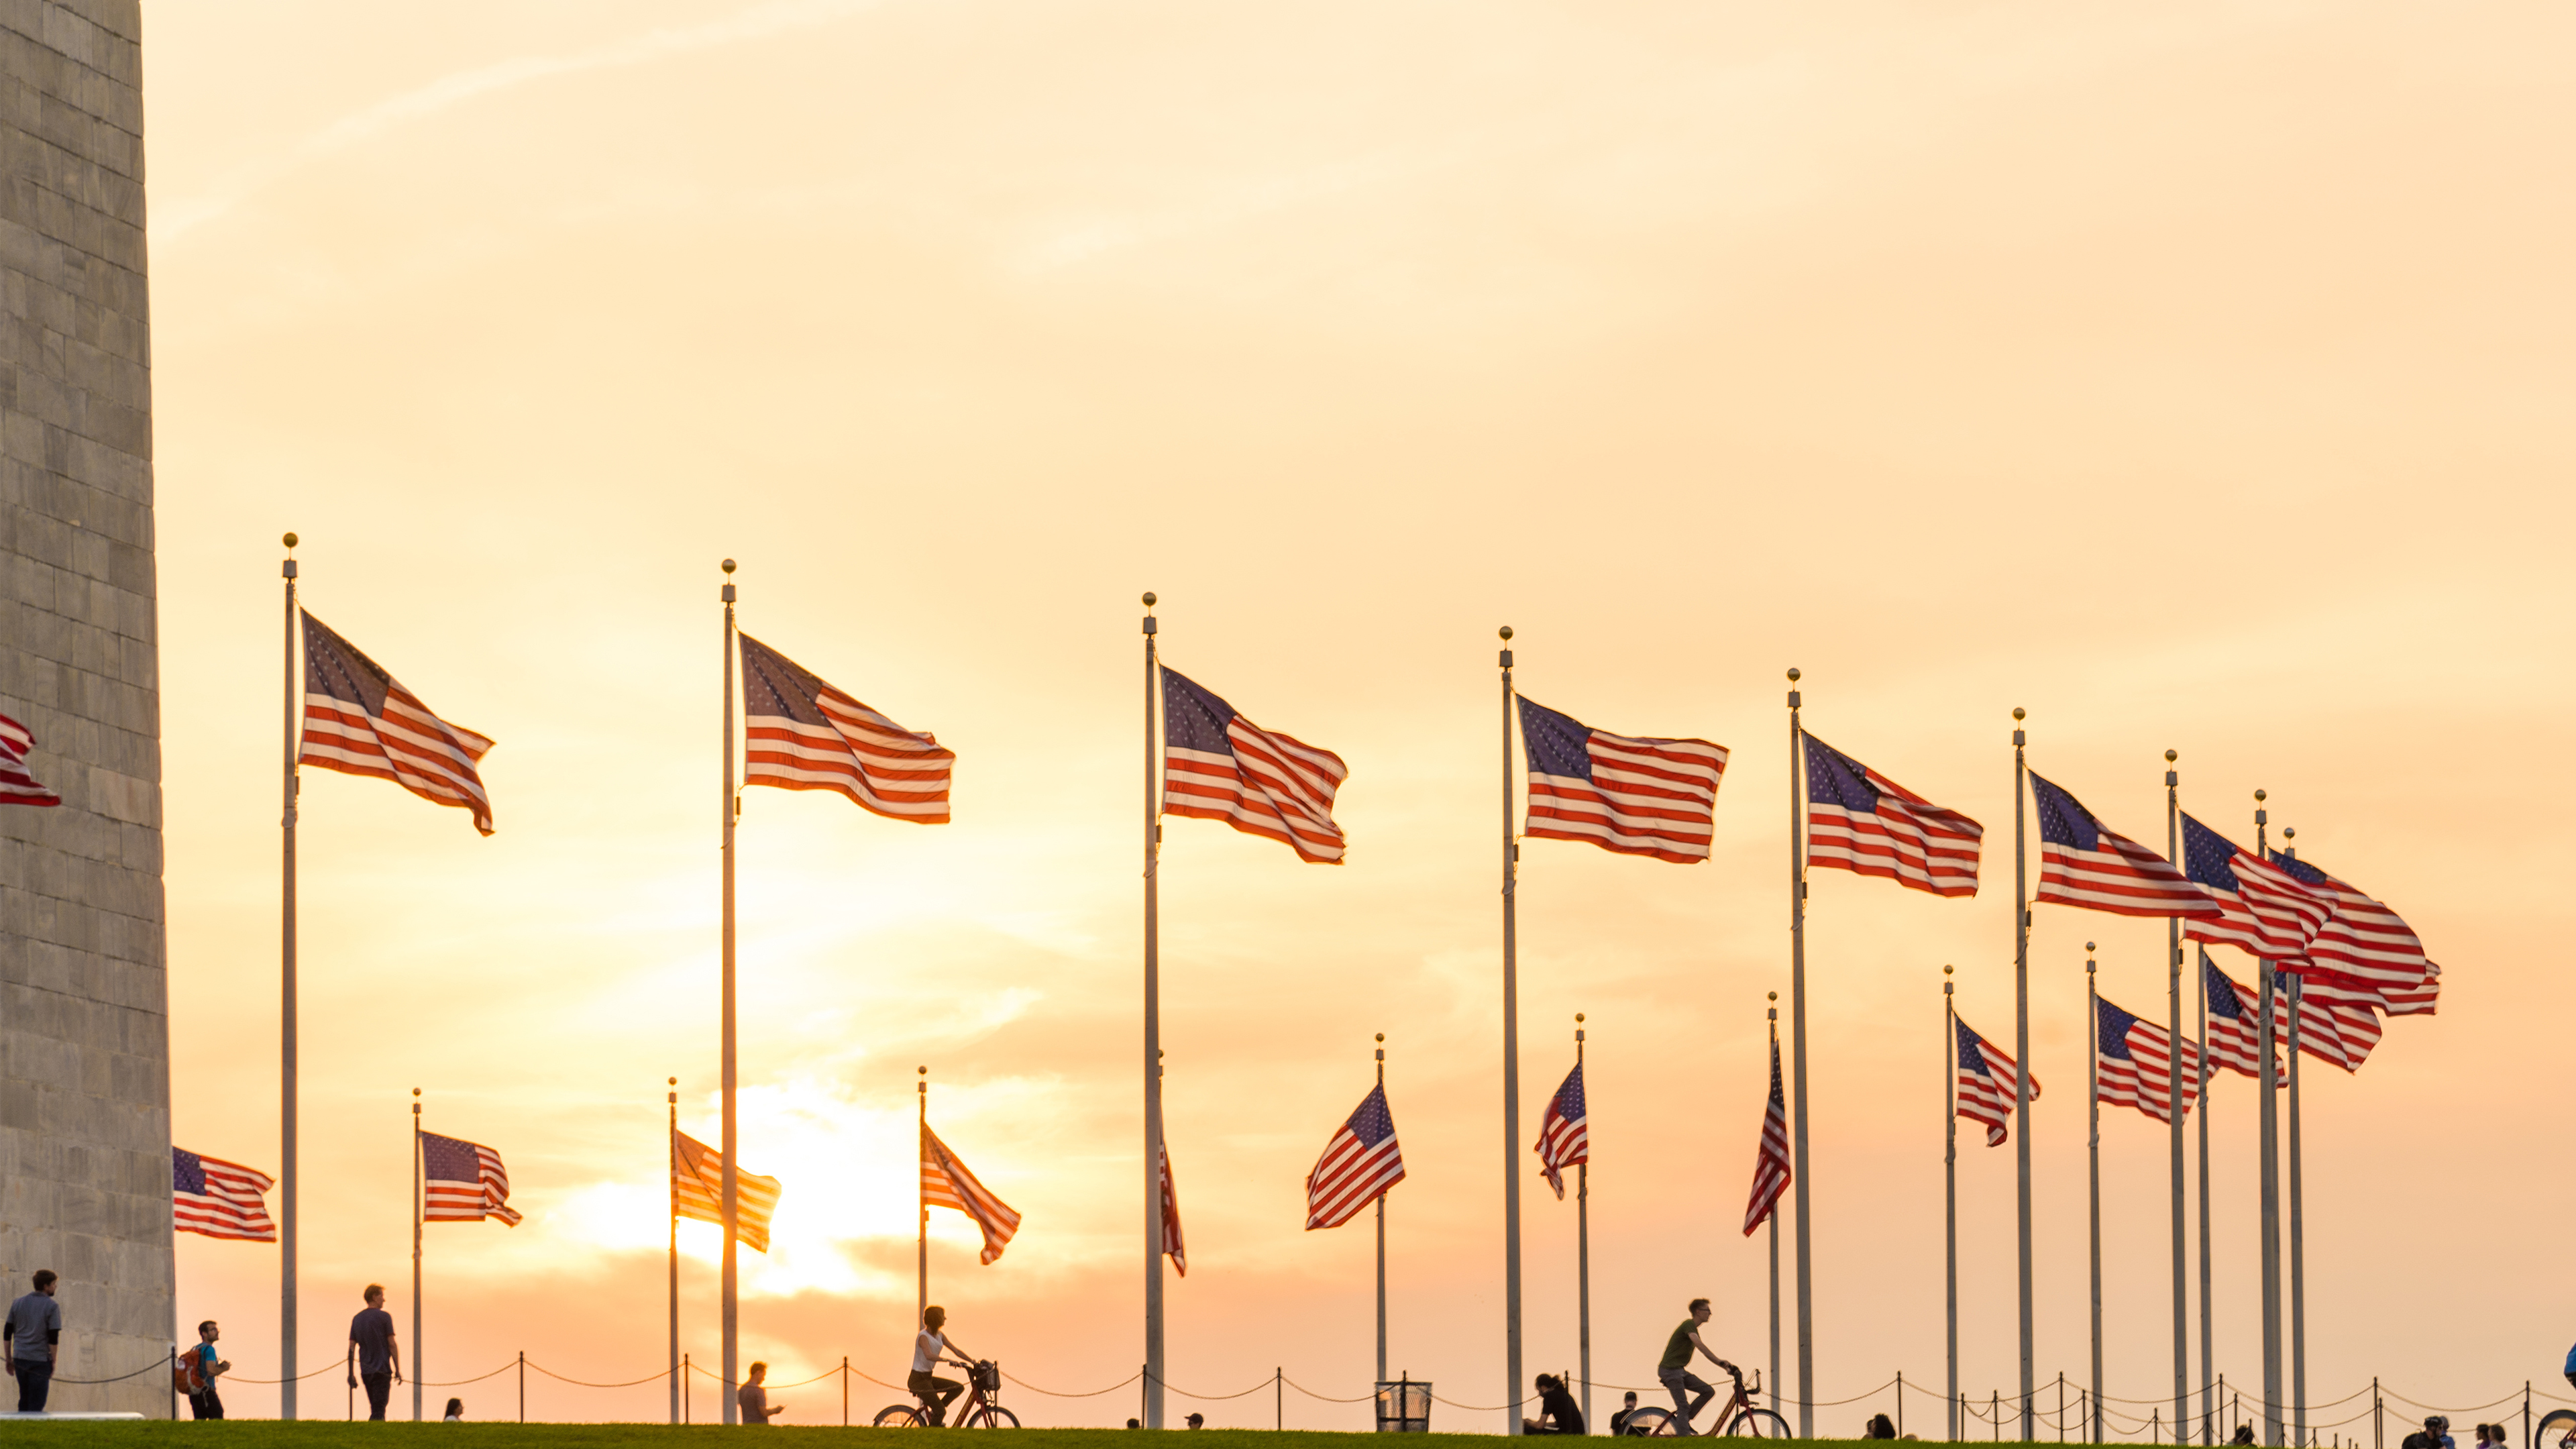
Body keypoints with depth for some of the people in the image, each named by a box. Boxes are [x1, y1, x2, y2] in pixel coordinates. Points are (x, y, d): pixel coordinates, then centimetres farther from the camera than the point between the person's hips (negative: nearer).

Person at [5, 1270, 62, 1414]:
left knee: (24, 1399, 17)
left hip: (20, 1359, 5)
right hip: (40, 1359, -5)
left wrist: (9, 1359, 14)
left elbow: (7, 1333, 8)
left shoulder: (18, 1304, 8)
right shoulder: (52, 1307, -8)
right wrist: (53, 1362, -3)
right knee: (37, 1403, 0)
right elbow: (54, 1339, -12)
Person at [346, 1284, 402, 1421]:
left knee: (376, 1411, 16)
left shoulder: (357, 1319, 11)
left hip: (365, 1372, 6)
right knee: (378, 1411, -10)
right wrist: (398, 1370, -2)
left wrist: (351, 1374, 10)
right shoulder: (384, 1317, -5)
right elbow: (392, 1345, -8)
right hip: (382, 1369, -6)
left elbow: (351, 1348, 8)